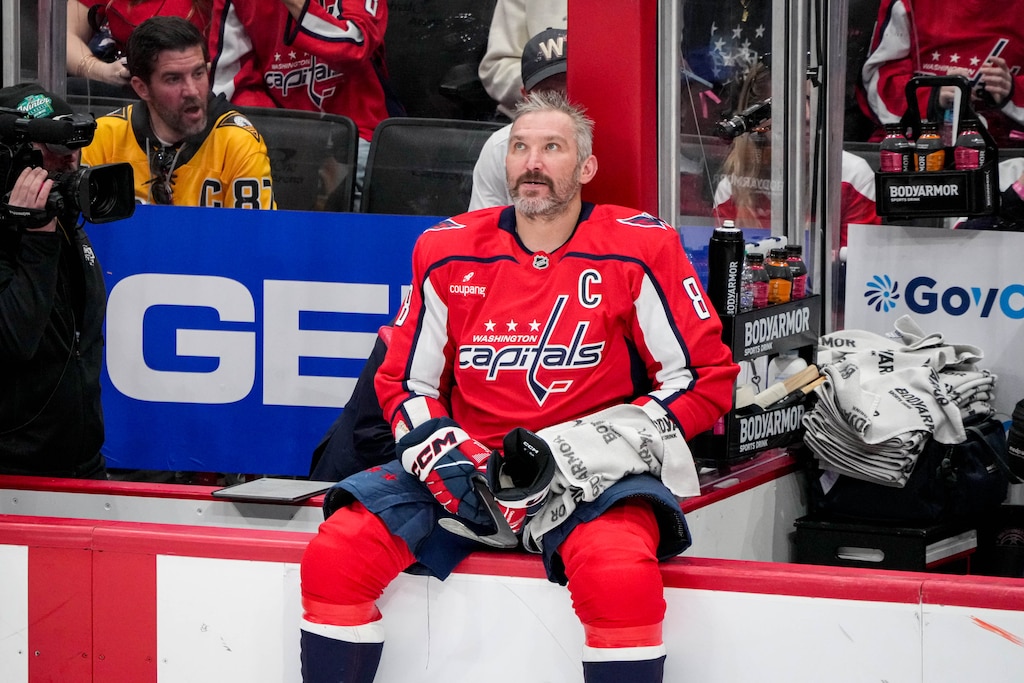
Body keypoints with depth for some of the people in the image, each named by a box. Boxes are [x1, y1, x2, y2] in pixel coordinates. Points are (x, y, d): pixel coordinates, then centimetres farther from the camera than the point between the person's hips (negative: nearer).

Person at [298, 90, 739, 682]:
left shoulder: (640, 250, -4)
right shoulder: (448, 253, 6)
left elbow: (706, 379, -5)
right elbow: (405, 382, 14)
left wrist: (580, 448, -15)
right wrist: (442, 453, -8)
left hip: (593, 478, -4)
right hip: (468, 471, 4)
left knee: (621, 574, -37)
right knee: (336, 553, -18)